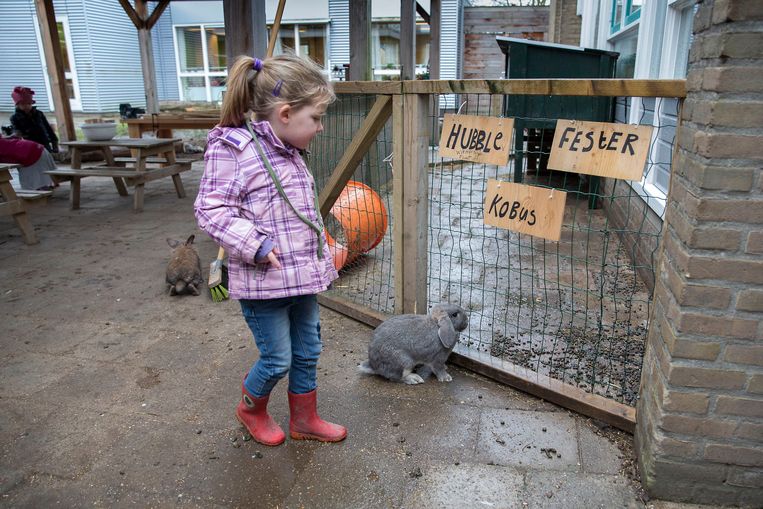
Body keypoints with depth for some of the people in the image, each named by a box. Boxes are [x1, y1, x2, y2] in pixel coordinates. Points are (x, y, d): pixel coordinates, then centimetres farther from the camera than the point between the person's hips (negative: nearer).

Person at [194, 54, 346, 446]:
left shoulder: (287, 151, 10)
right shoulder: (233, 148, -16)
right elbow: (210, 209, -17)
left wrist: (319, 252, 20)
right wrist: (255, 245, -25)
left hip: (301, 276, 8)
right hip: (263, 281, -8)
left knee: (307, 353, 17)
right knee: (277, 359, 7)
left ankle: (304, 420, 38)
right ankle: (251, 409, 38)